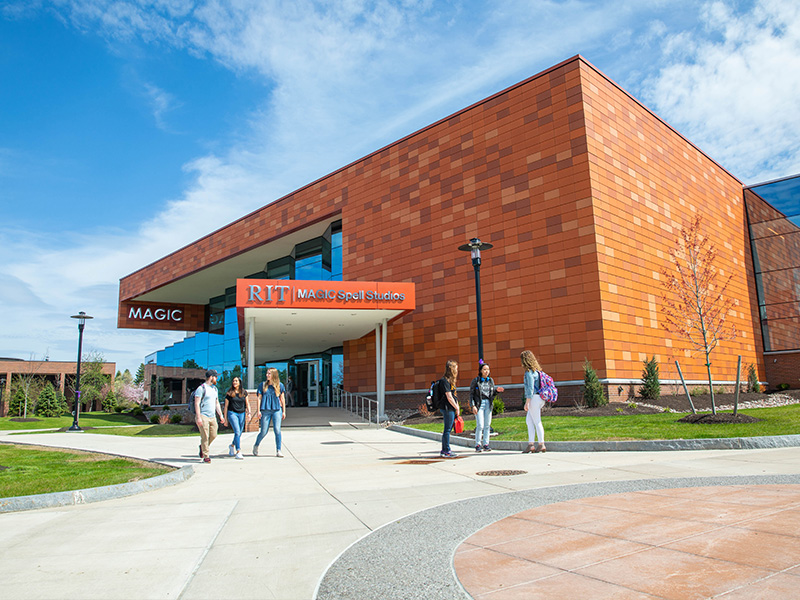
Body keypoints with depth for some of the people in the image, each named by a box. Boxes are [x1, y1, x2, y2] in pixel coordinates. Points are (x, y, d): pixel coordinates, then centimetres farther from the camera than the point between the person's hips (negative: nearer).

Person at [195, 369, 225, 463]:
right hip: (203, 416, -7)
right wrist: (198, 417, -18)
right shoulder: (201, 388, -7)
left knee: (213, 435, 5)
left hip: (212, 417, 7)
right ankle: (206, 456, 2)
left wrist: (221, 415, 18)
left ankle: (202, 447, 29)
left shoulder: (214, 388, 17)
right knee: (205, 437, -6)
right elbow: (197, 403, -11)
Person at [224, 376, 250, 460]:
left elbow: (247, 404, 11)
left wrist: (248, 413, -3)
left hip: (242, 414, 3)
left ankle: (232, 446, 37)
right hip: (232, 413, -3)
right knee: (237, 432, -16)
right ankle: (238, 452, -15)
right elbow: (226, 406, 6)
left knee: (239, 433, 8)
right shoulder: (229, 393, 3)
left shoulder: (244, 392, 9)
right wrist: (225, 418, 4)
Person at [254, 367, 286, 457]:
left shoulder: (280, 385, 6)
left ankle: (278, 451, -3)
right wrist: (258, 411, 0)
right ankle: (256, 446, 28)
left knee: (277, 430, -11)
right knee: (264, 431, 2)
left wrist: (284, 411, 7)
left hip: (277, 410, 0)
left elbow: (282, 399, 9)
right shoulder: (263, 385, 7)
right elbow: (259, 398, 7)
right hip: (265, 410, 0)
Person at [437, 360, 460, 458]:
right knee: (447, 430, -4)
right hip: (447, 408, -10)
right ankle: (446, 451, 2)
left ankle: (444, 451, 19)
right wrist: (457, 408, -9)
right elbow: (449, 397, -16)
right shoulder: (444, 381, -14)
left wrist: (457, 407, 10)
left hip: (451, 408, 10)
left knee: (447, 430, 13)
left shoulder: (450, 380, 18)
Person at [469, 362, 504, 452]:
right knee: (480, 425, -10)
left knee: (487, 425, 4)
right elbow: (471, 394, -3)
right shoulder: (475, 381, -4)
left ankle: (486, 444, 13)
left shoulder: (491, 380, 10)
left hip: (488, 404, 4)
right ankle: (478, 445, 2)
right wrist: (473, 405, -12)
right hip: (479, 404, -4)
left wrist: (497, 390, -2)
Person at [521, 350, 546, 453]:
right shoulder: (536, 370, 15)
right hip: (539, 397, 9)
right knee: (529, 421, 11)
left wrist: (527, 402, -17)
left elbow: (530, 388, -18)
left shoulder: (529, 372, -14)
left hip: (534, 398, -9)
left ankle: (542, 445, 6)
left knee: (537, 422, -1)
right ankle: (531, 445, 10)